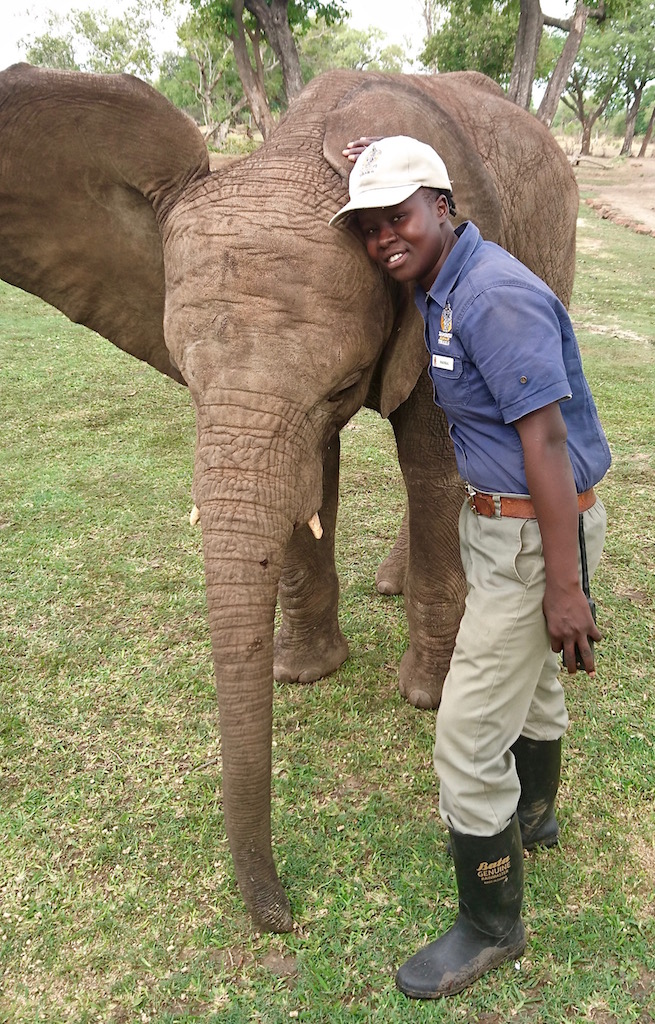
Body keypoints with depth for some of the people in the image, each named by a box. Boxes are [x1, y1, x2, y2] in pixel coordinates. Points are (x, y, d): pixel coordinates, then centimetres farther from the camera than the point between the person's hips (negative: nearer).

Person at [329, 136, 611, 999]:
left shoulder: (496, 295, -24)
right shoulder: (439, 286, 6)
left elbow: (546, 441, -27)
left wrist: (564, 587, -26)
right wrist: (367, 184, 15)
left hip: (536, 533, -10)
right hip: (497, 516, 10)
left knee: (469, 735, -2)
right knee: (529, 677, 28)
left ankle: (490, 928, 19)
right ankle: (532, 815, 53)